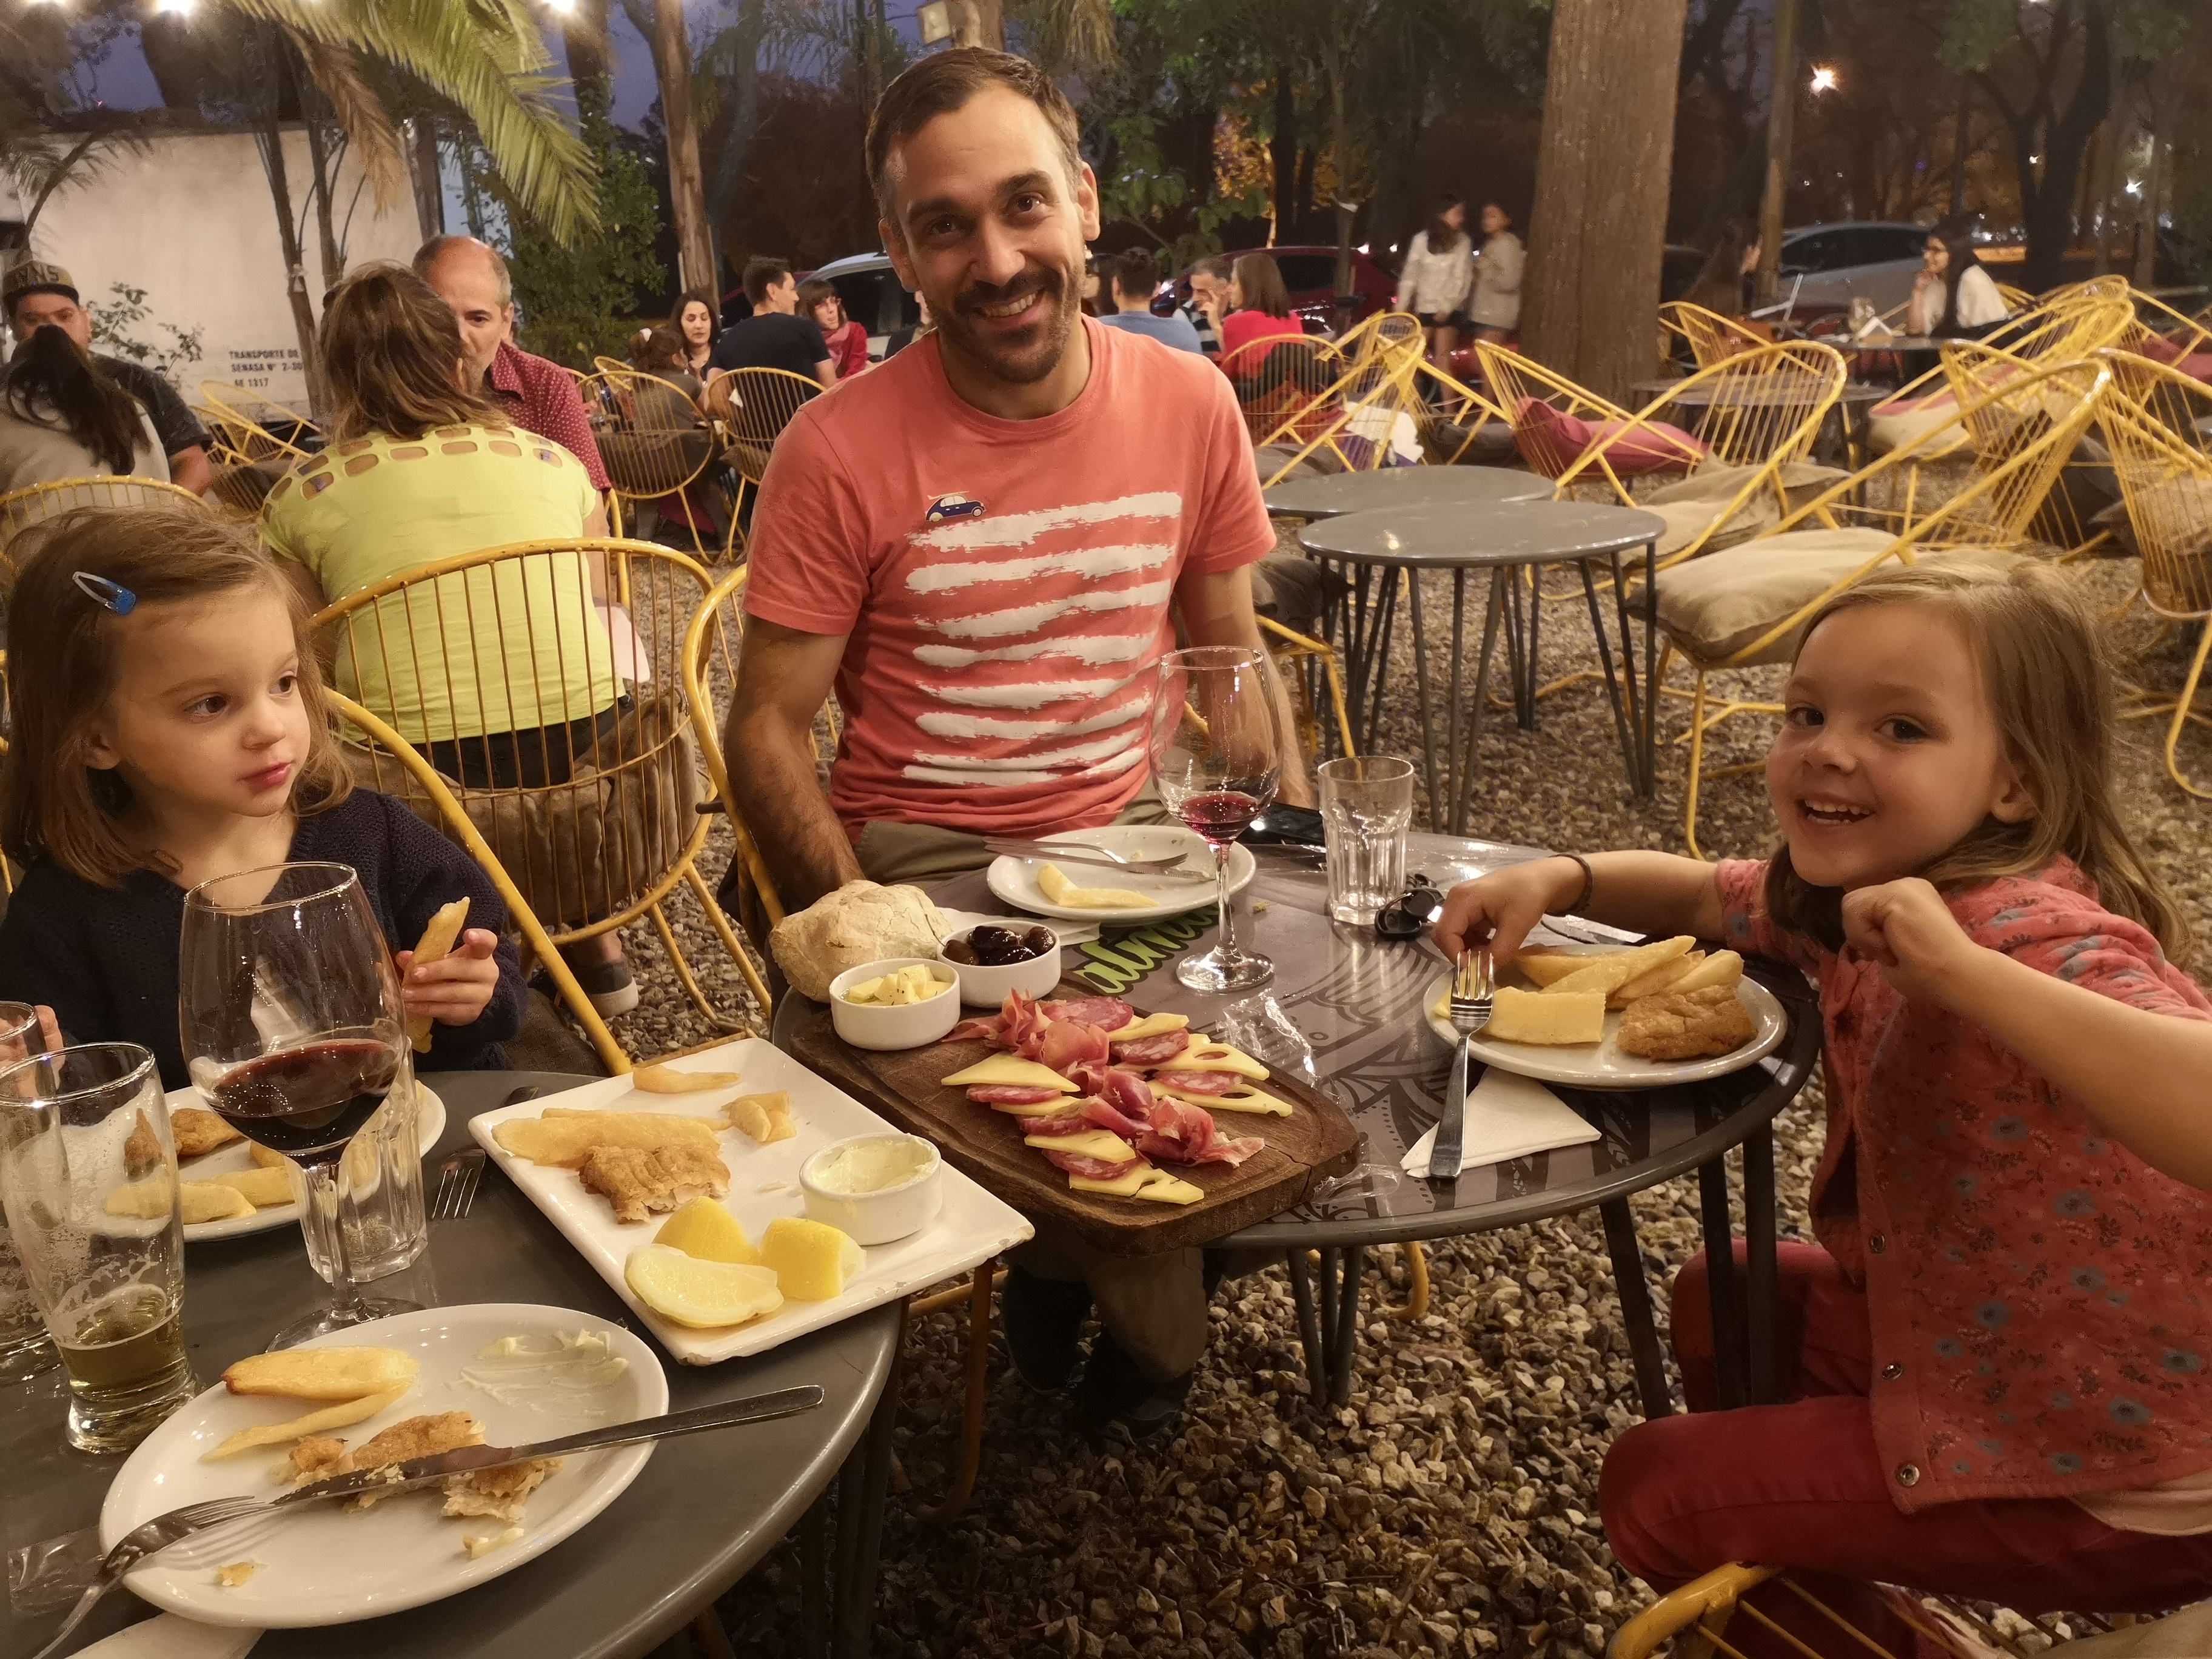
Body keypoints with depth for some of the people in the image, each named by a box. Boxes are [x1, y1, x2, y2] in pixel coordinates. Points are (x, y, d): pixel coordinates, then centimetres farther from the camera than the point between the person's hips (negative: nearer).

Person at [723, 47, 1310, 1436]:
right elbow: (769, 730, -7)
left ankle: (1076, 1259, 17)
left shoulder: (1189, 403, 1)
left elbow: (1231, 651, 11)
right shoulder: (842, 449, -11)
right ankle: (1151, 1335, 10)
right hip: (922, 858, -4)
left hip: (1131, 831, 5)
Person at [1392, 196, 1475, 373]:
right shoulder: (1422, 239, 2)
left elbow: (1462, 278, -4)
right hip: (1423, 307, 2)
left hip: (1449, 310, -2)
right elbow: (1410, 275, 3)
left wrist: (1446, 307, -12)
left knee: (1442, 360, -8)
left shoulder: (1463, 243, -2)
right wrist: (1401, 307, -1)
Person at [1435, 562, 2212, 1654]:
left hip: (2114, 1476, -8)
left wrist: (1958, 970, -47)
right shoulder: (1852, 894, -5)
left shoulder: (2042, 939, -31)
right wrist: (1560, 879, -7)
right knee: (1721, 1303, 24)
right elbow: (1700, 894, 13)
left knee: (1655, 1488, -1)